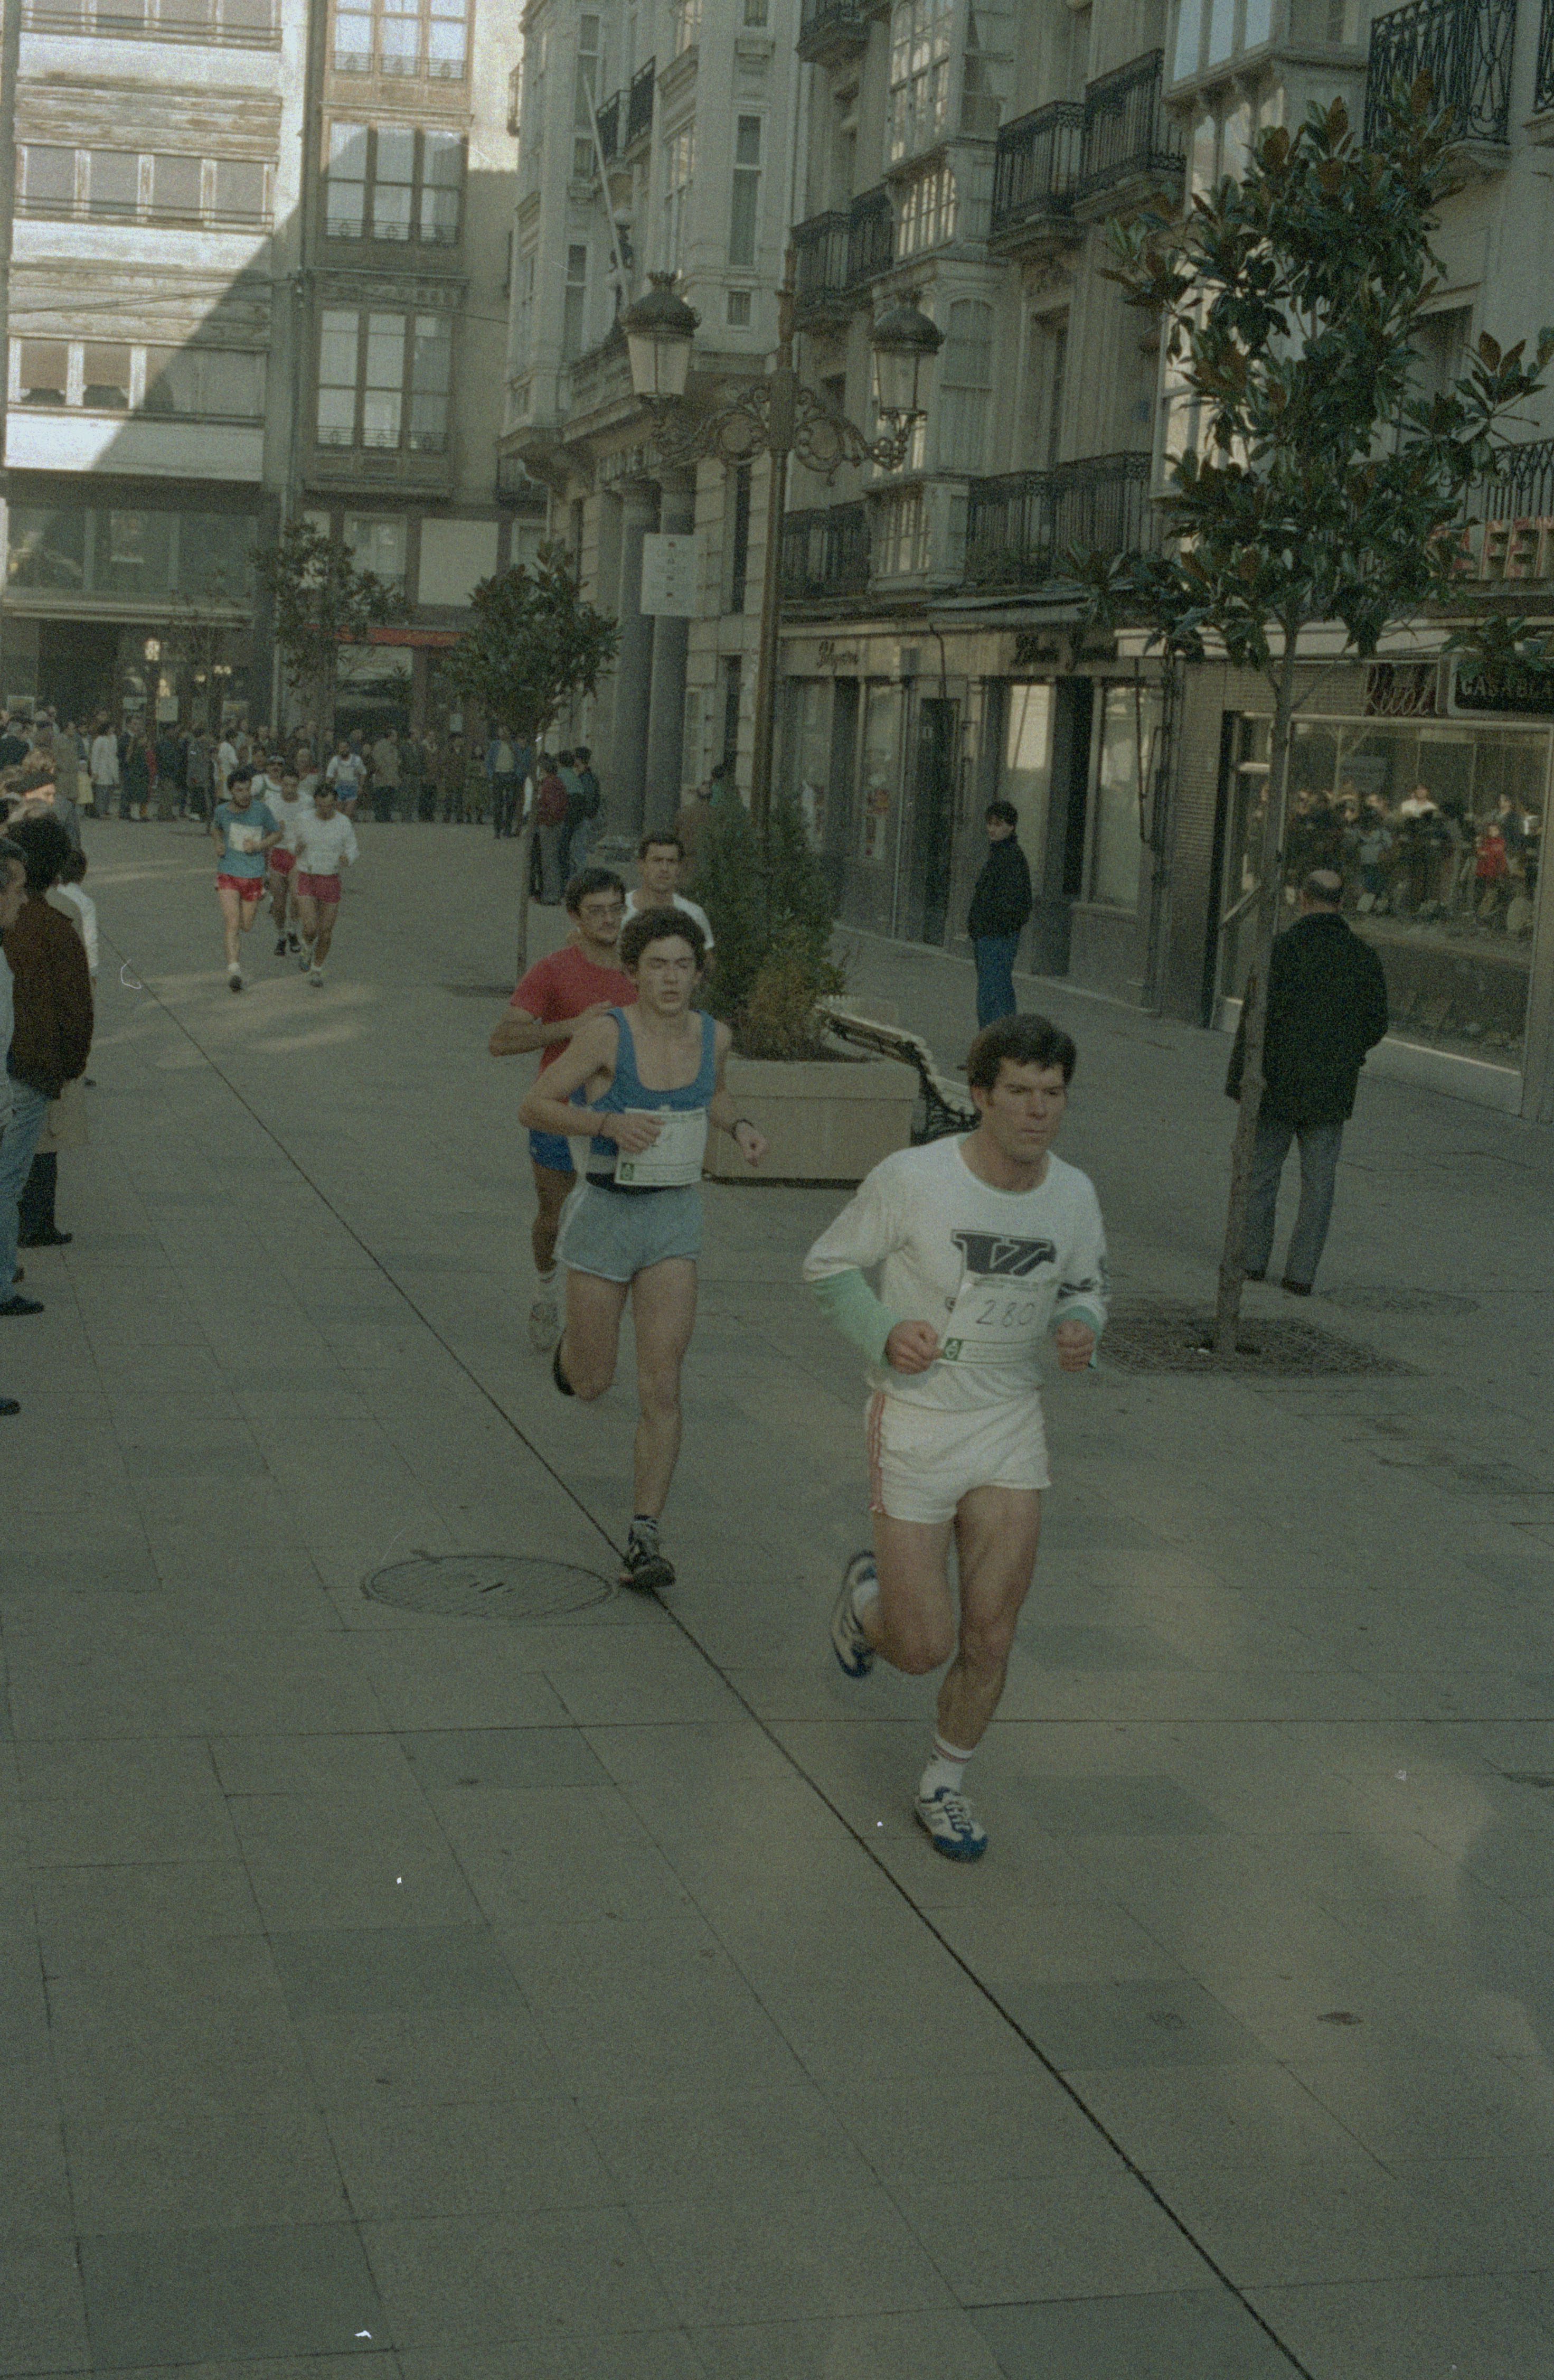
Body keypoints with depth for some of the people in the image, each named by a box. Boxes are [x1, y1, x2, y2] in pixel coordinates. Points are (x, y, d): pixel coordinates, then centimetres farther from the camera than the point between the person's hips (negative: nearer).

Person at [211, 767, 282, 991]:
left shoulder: (262, 810, -8)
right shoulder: (222, 811, -3)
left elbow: (277, 834, 5)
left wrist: (259, 846, -13)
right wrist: (218, 844, -1)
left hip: (254, 876, 1)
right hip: (228, 873, -1)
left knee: (246, 926, 10)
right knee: (232, 924, -15)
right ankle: (233, 971, -16)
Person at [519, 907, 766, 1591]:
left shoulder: (712, 1033, -1)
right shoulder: (607, 1032, -15)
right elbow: (533, 1108, -11)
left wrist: (740, 1128, 0)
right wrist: (608, 1124, -27)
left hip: (674, 1223, 2)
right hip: (604, 1217, -2)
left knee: (662, 1388, -10)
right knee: (590, 1386, 13)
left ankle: (642, 1544, -4)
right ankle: (573, 1346, 51)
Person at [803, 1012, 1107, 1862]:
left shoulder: (1073, 1196, -4)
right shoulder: (911, 1180, -17)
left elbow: (1085, 1289, 14)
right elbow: (828, 1265, -5)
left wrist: (1080, 1328, -10)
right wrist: (883, 1332, -23)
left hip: (1012, 1426, 3)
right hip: (913, 1422, -3)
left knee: (989, 1640, 1)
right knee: (922, 1648, -1)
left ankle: (944, 1786, 26)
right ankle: (867, 1596, 34)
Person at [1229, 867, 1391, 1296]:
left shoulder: (1281, 947, -10)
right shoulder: (1364, 956, 1)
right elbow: (1377, 1023, 6)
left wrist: (1240, 1077, -6)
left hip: (1278, 1083, -2)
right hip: (1332, 1091, 3)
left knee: (1261, 1172, 10)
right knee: (1318, 1181, 7)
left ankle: (1252, 1261, 13)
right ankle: (1301, 1273, 6)